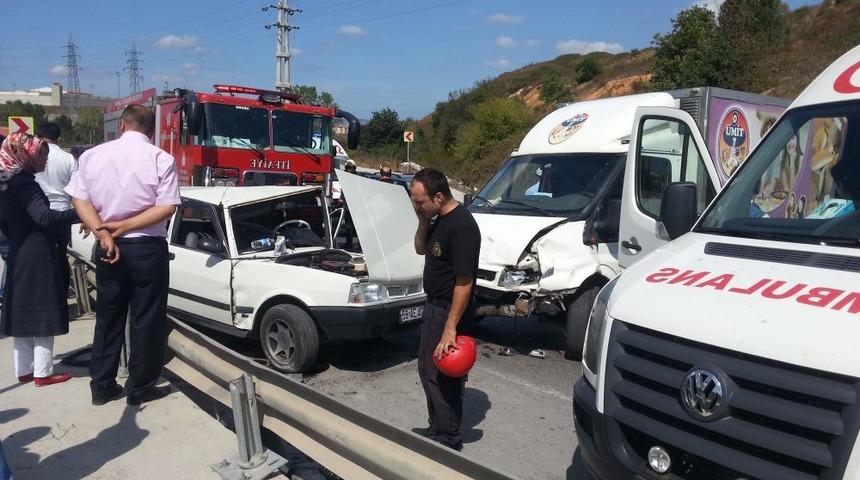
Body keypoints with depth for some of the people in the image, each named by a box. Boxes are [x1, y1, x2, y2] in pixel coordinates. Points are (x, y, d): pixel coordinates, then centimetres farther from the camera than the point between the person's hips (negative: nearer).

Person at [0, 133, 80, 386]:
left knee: (22, 314, 13)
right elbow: (44, 217, -33)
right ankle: (43, 373, 4)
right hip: (38, 257, -9)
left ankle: (24, 370, 22)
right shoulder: (25, 184, -17)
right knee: (42, 315, -2)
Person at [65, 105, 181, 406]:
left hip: (107, 248, 4)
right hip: (148, 248, -4)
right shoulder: (161, 159, -9)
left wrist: (104, 234, -10)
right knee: (147, 318, 6)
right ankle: (140, 388, 13)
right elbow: (166, 208, -14)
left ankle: (102, 386, 22)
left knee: (108, 316, 15)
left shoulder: (92, 155, 2)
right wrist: (125, 226, -11)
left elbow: (80, 200, -3)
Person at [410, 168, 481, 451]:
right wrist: (423, 221, -2)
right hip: (434, 306, 10)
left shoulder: (461, 226, -25)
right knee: (427, 368, 20)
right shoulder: (439, 218, 5)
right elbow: (420, 249, 17)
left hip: (449, 311, -10)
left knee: (444, 375, 2)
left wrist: (450, 328, -27)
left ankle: (448, 440, 19)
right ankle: (437, 428, 36)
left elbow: (464, 282, -27)